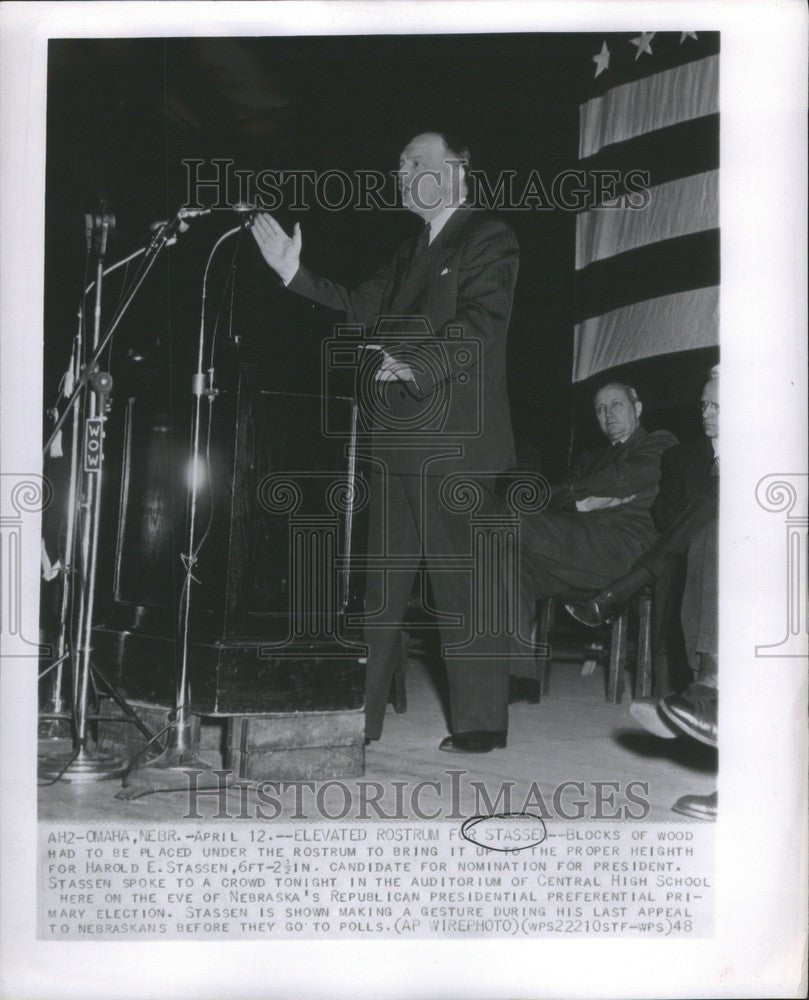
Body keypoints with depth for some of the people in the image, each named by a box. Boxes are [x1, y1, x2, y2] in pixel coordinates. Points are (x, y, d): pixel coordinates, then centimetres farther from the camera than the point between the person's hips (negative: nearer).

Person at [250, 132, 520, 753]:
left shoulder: (488, 240, -3)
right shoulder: (413, 251, 23)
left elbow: (479, 325, -16)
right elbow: (362, 309, 20)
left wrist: (416, 366, -30)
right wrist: (296, 275, 11)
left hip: (454, 443, -8)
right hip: (397, 444, 8)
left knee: (462, 585, -4)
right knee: (383, 584, 12)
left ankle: (480, 724, 7)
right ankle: (361, 716, 22)